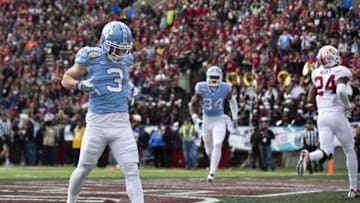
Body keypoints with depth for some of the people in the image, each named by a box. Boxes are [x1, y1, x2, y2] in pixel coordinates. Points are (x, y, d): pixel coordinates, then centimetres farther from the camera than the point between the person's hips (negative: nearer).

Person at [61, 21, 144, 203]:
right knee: (84, 168, 10)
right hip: (97, 122, -3)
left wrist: (128, 91, 10)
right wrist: (80, 84, -18)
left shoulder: (126, 59, 8)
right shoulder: (90, 58, -7)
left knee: (132, 172, -6)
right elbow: (66, 79, 1)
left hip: (122, 123, 3)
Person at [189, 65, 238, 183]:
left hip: (219, 121, -1)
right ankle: (213, 163, 45)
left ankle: (212, 173, -18)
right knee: (209, 149, 11)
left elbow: (231, 100, 9)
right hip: (206, 121, 1)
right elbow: (193, 104, -3)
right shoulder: (202, 88, -16)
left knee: (217, 145, -20)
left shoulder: (225, 89, -13)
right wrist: (194, 116, -20)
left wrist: (235, 116, 10)